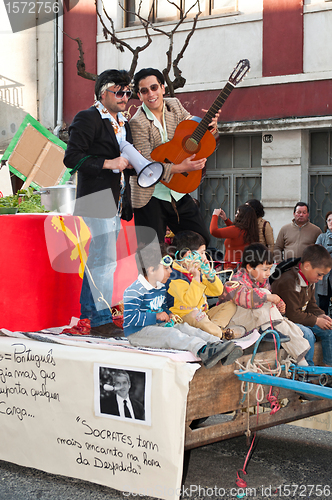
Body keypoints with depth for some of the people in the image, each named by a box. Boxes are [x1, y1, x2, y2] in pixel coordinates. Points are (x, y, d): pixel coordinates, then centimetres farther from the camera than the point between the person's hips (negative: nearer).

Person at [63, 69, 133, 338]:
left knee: (97, 256, 15)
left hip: (116, 200, 9)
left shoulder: (123, 123, 19)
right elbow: (72, 158, -16)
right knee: (105, 259, -10)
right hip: (97, 199, -9)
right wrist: (109, 163, -20)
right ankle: (101, 320, -4)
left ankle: (88, 310, 25)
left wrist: (130, 162, 6)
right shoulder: (87, 119, -9)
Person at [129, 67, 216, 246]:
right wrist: (180, 167, -29)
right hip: (150, 196, -6)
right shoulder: (138, 122, -18)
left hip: (177, 193, 7)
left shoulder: (174, 105, 2)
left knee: (203, 240, 11)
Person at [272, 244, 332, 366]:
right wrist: (316, 321, -21)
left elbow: (311, 305, 17)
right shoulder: (289, 282, -28)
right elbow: (293, 314, -28)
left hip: (301, 318, 10)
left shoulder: (310, 282, 5)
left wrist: (321, 315, -4)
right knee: (307, 334, -32)